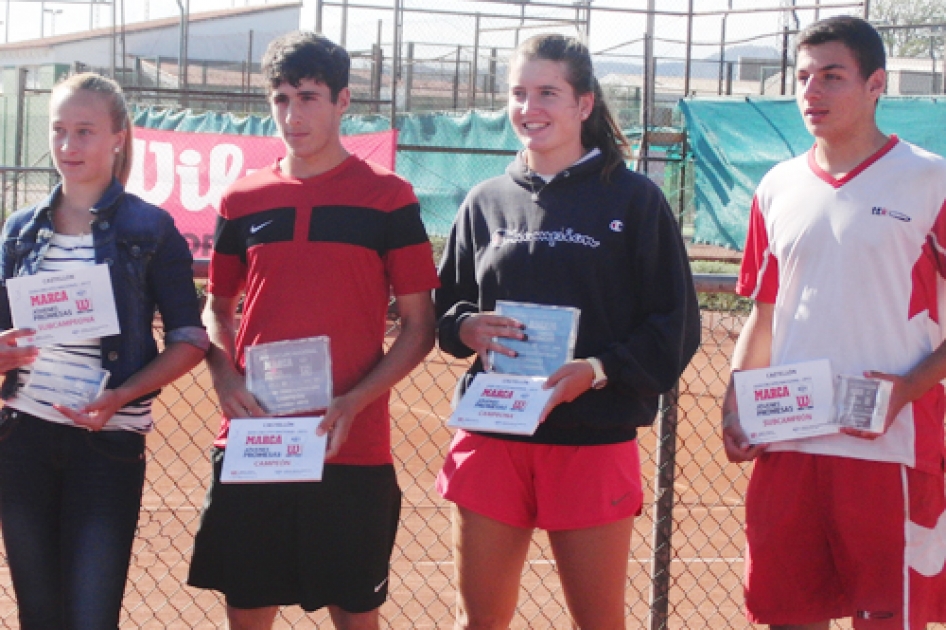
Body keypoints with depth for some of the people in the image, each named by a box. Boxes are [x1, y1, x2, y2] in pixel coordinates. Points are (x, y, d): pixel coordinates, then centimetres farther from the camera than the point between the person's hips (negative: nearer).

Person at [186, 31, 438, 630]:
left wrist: (353, 403, -14)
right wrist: (225, 376, -3)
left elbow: (419, 328, -1)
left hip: (352, 446, -3)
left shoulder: (388, 197, -1)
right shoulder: (244, 200, 9)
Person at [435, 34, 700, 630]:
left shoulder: (632, 198, 0)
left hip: (594, 443, -3)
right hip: (492, 439, 3)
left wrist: (599, 370, -17)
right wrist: (467, 328, -6)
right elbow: (444, 309, 17)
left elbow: (676, 326, -3)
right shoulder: (487, 202, 11)